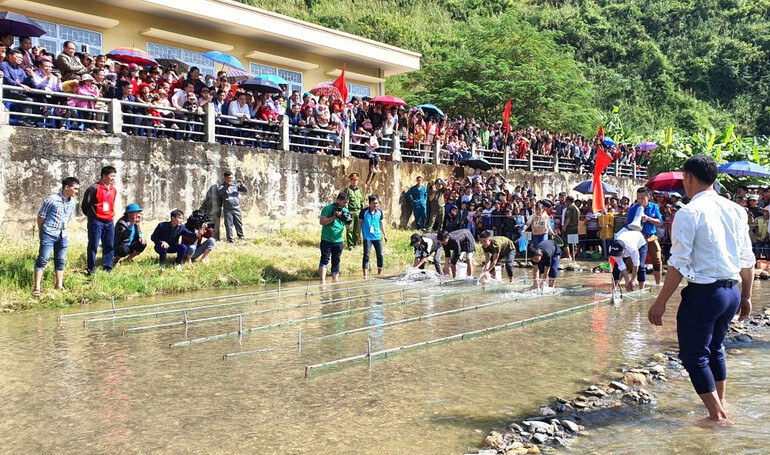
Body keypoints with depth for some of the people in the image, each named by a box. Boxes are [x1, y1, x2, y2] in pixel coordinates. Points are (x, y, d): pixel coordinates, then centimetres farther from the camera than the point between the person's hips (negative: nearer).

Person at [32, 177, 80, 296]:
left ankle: (59, 285, 22)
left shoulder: (73, 202, 2)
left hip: (62, 235, 6)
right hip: (48, 234, -6)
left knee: (61, 260, 12)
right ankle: (37, 287, -2)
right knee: (42, 259, -4)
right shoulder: (52, 199, -16)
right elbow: (41, 215, -7)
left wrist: (63, 228, 13)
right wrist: (40, 231, 1)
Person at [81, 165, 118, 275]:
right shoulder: (94, 188, -9)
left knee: (109, 246, 8)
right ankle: (91, 269, 5)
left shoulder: (113, 190, 12)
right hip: (96, 221, -6)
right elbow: (85, 205, -4)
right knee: (93, 246, -1)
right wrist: (92, 216, 2)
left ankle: (108, 268, 16)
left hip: (109, 222, 6)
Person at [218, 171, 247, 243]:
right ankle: (230, 239, 4)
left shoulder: (235, 185, 10)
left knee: (239, 223, 9)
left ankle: (241, 236, 25)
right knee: (229, 225, -3)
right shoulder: (222, 186, 1)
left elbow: (245, 190, 5)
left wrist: (241, 184, -14)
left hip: (237, 208, 3)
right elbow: (220, 192, -20)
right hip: (227, 209, -3)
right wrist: (227, 185, -30)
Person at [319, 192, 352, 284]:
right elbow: (322, 221, -12)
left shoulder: (345, 211, 10)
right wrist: (334, 217, -20)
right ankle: (322, 281, -18)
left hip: (338, 241, 5)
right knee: (325, 259, -12)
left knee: (336, 262, 9)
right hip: (326, 240, -5)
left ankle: (334, 282, 16)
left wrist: (348, 221, -11)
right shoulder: (328, 208, -6)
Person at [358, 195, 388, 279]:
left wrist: (384, 235, 14)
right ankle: (365, 275, -2)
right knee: (366, 256, -6)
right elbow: (360, 223, -1)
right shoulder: (364, 211, -9)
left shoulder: (380, 211, 2)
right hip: (367, 237, -4)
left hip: (377, 236, 4)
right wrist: (359, 235, -4)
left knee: (380, 255, 5)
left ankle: (379, 274, 20)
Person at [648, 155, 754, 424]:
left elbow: (679, 264, -16)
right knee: (714, 349, 24)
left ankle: (718, 416, 6)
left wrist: (661, 302, -12)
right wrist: (746, 297, 22)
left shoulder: (689, 212, -12)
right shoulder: (735, 210, 8)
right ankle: (720, 406, 34)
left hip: (703, 293, -8)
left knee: (694, 356, 5)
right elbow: (747, 260, 12)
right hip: (732, 292, 8)